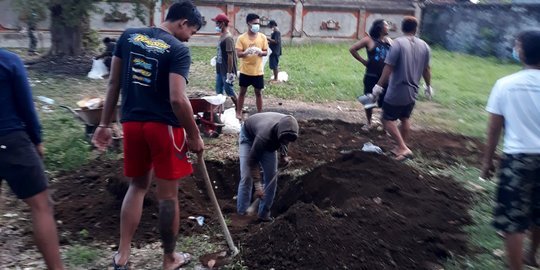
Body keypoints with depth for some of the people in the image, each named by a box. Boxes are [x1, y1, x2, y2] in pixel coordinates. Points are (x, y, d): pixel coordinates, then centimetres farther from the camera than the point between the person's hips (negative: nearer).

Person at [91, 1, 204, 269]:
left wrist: (105, 123, 14)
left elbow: (114, 83, 8)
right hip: (164, 126, -5)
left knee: (137, 185, 20)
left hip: (132, 123, 6)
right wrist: (194, 135, -9)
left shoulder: (128, 36, 7)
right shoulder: (178, 49, -12)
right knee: (168, 193, 8)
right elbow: (177, 99, -21)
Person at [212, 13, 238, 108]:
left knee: (229, 91, 2)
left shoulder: (228, 38, -19)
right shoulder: (222, 36, 9)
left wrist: (229, 73, -22)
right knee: (219, 91, 14)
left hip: (226, 71, -9)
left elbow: (230, 56, -21)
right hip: (220, 70, 9)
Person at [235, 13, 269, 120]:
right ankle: (239, 112, 23)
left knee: (258, 92, 9)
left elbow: (266, 52, 3)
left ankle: (260, 113, 20)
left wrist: (260, 52, -20)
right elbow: (238, 54, -10)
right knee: (242, 91, 11)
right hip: (245, 71, -1)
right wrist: (246, 52, -30)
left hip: (258, 71, 1)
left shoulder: (262, 37, -1)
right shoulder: (241, 38, -6)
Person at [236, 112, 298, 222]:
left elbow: (283, 141, -1)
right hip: (249, 134, -5)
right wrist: (257, 185, -30)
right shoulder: (265, 136, -45)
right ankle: (241, 214, -3)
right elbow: (252, 161, -32)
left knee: (271, 176, -3)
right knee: (246, 176, -15)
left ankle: (264, 214, 8)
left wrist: (283, 155, -16)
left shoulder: (287, 127, -29)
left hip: (270, 141, 5)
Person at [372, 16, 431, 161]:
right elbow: (426, 69, 11)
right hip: (413, 91, 6)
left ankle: (403, 148, -3)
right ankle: (401, 147, 31)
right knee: (405, 119, 20)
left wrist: (379, 85, -13)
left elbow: (389, 67, -19)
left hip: (397, 91, -6)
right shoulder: (424, 46, 3)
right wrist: (428, 85, 25)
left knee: (388, 120, 3)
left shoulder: (398, 43, -15)